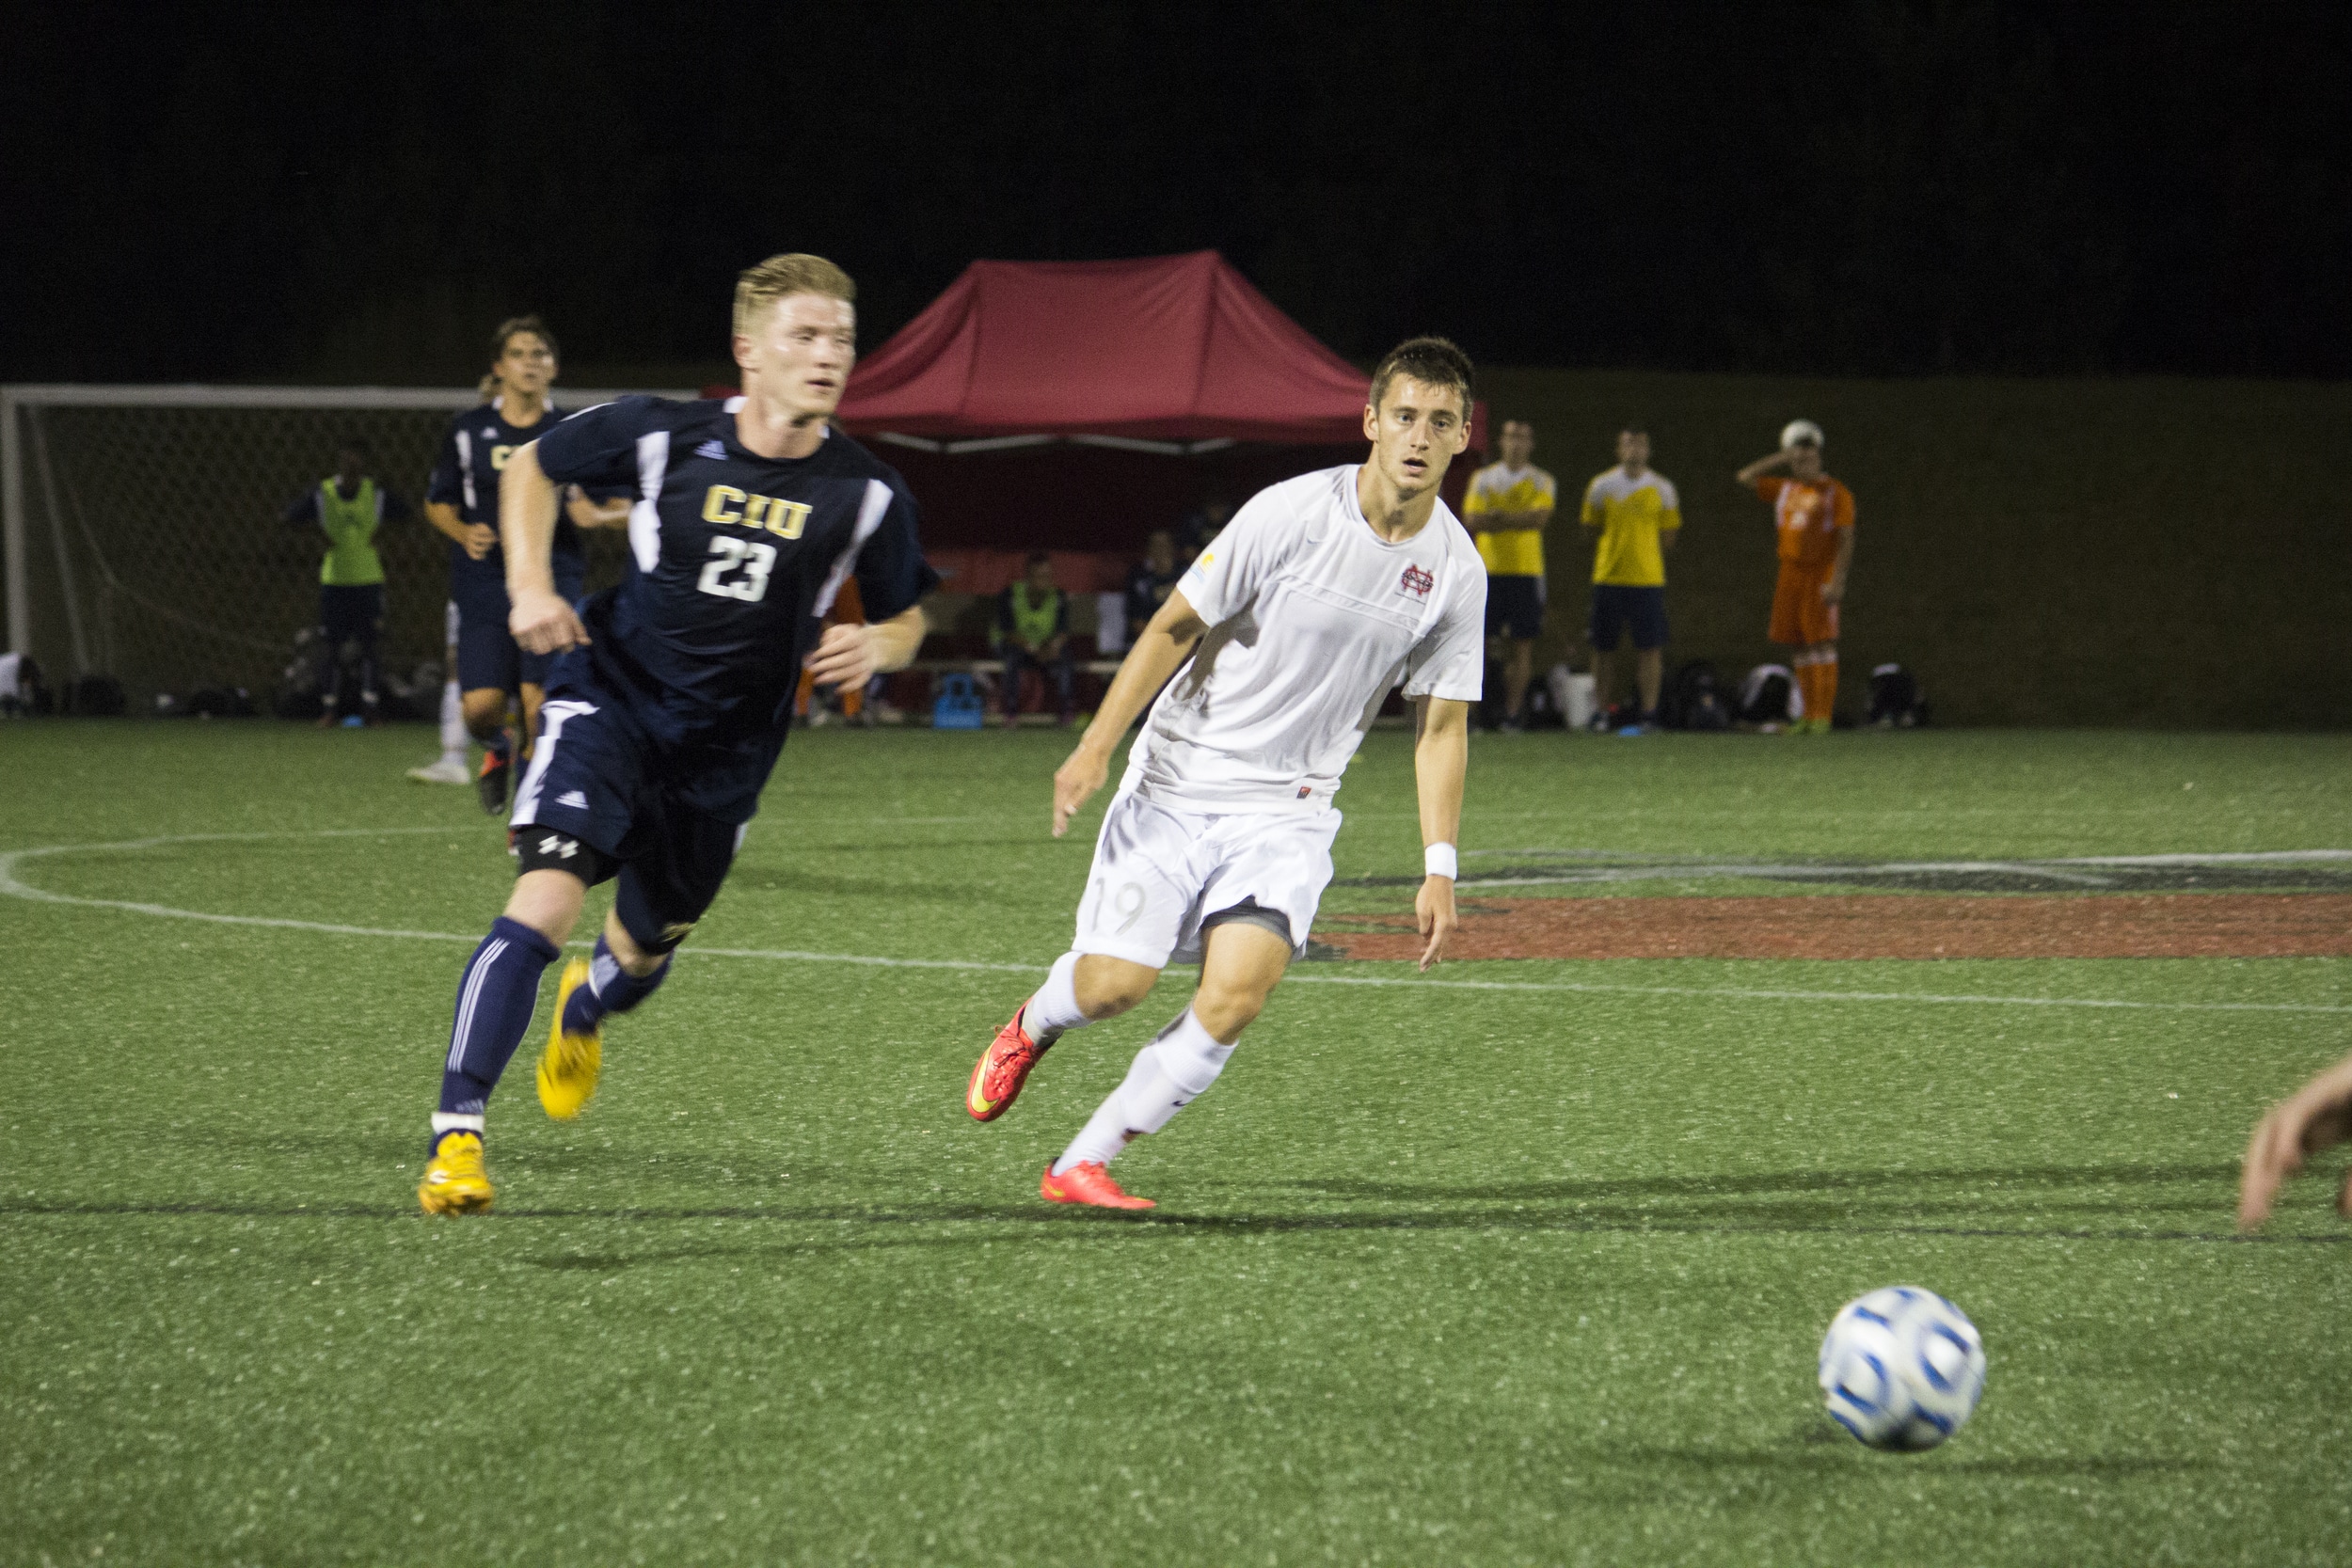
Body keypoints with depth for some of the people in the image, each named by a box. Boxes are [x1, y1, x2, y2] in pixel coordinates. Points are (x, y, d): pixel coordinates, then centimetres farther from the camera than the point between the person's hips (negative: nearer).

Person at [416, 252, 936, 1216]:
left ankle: (585, 1011, 60)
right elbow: (532, 466, 6)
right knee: (545, 900, -24)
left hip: (725, 752, 3)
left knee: (644, 947, 20)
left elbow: (905, 619, 6)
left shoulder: (867, 494, -9)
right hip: (614, 696, -3)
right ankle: (455, 1135, -22)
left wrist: (875, 647, -17)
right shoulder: (665, 437, -12)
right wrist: (530, 587, -7)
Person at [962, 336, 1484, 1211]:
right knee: (1116, 984, -7)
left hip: (1288, 810, 2)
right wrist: (1095, 747, -10)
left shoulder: (1456, 571, -3)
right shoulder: (1291, 514, -14)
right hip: (1181, 778, -2)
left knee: (1235, 997, -17)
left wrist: (1439, 868, 0)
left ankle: (1081, 1165, -2)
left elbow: (1441, 726, 6)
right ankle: (1031, 1028, 31)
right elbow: (1176, 626, -6)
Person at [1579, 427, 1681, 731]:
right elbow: (1590, 529, 11)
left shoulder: (1661, 488, 6)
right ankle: (1600, 711, 10)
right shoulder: (1602, 486, 6)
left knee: (1650, 647, -5)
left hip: (1648, 577, 0)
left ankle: (1648, 712, -2)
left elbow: (1668, 536, 10)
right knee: (1602, 647, 2)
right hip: (1608, 577, 0)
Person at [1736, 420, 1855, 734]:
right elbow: (1746, 477, 18)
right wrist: (1781, 459, 10)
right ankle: (1808, 713, 10)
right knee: (1800, 646, 6)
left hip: (1821, 576, -6)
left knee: (1821, 643, -8)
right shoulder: (1785, 490, 13)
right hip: (1791, 575, 6)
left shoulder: (1835, 493, -5)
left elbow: (1846, 540, -9)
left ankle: (1824, 713, -8)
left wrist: (1837, 581, -17)